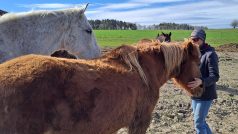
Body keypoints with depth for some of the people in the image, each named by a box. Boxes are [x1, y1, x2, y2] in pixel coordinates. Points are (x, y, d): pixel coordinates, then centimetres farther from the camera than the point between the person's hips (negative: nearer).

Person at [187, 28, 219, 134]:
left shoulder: (210, 54, -16)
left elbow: (215, 76, -22)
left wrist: (201, 81, -39)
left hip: (206, 94, -7)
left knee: (198, 123, -2)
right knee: (200, 121, 19)